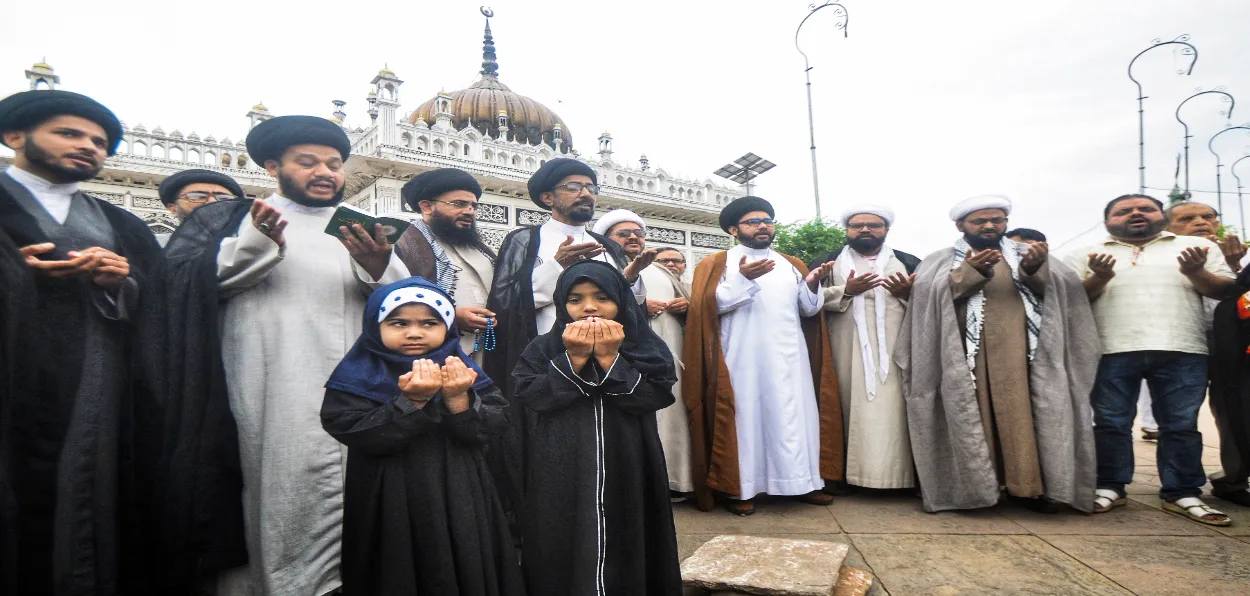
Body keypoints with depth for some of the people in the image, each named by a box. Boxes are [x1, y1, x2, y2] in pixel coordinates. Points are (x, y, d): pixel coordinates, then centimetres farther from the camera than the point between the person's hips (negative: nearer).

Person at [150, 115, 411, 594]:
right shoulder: (225, 219, 17)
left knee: (344, 507, -2)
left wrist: (380, 268, -14)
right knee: (272, 506, -8)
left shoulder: (366, 232, 20)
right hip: (264, 406, -1)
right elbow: (181, 281, -1)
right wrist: (253, 245, -15)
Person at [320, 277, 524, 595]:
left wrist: (457, 398, -23)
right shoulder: (358, 377, -4)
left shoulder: (462, 370, 1)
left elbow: (484, 431, -7)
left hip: (459, 503, 2)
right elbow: (360, 436, -17)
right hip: (392, 507, -2)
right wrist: (413, 400, -26)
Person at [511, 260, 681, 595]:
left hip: (627, 475, 0)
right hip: (560, 478, 0)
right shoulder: (541, 350, 4)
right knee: (564, 563, 8)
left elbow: (656, 397, -10)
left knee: (626, 562, 8)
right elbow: (529, 399, -9)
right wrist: (573, 359, -15)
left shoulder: (647, 349, 2)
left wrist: (609, 359, -15)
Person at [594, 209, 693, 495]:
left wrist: (686, 305, 5)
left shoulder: (660, 271, 26)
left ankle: (671, 477, 12)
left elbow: (688, 299, 28)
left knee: (670, 413, 2)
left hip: (669, 354, 6)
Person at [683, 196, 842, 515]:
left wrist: (811, 285, -8)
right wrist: (742, 279, -21)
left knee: (795, 416, 5)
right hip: (743, 358, -4)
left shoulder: (792, 264, 17)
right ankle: (740, 488, 4)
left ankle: (803, 481, 15)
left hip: (788, 357, 4)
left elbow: (808, 309, 11)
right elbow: (709, 305, -11)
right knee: (744, 416, -3)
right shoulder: (716, 264, 4)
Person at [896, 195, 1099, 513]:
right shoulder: (940, 262, 11)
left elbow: (1063, 289, 2)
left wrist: (1035, 270, -20)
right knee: (973, 416, -2)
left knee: (1023, 415, -2)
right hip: (965, 354, -2)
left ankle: (1029, 485, 6)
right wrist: (969, 271, -22)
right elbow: (931, 295, -8)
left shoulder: (1028, 254, 17)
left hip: (1018, 351, 2)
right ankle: (973, 485, 4)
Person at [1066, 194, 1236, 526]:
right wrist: (1099, 277, -12)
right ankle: (1109, 488, 11)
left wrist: (1196, 273, -8)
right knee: (1110, 422, 2)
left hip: (1183, 350, 1)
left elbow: (1226, 290, 10)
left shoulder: (1198, 247, 16)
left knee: (1181, 424, 5)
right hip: (1112, 351, -1)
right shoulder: (1086, 256, 11)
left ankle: (1182, 493, 15)